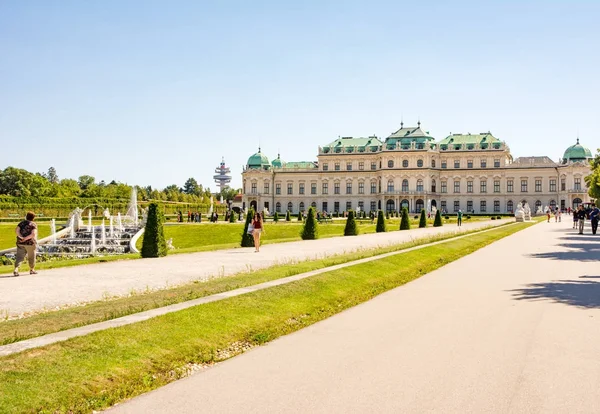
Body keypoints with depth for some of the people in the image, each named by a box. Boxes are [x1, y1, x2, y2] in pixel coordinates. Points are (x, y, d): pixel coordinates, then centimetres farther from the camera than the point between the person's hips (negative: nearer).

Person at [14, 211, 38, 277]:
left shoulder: (21, 223, 6)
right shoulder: (33, 224, -6)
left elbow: (16, 230, -8)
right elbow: (33, 234, -21)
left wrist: (21, 237, -12)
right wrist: (26, 238, -14)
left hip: (20, 243, 3)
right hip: (30, 243, -3)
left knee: (19, 257, 2)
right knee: (31, 257, 13)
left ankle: (16, 270, -16)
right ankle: (32, 270, 25)